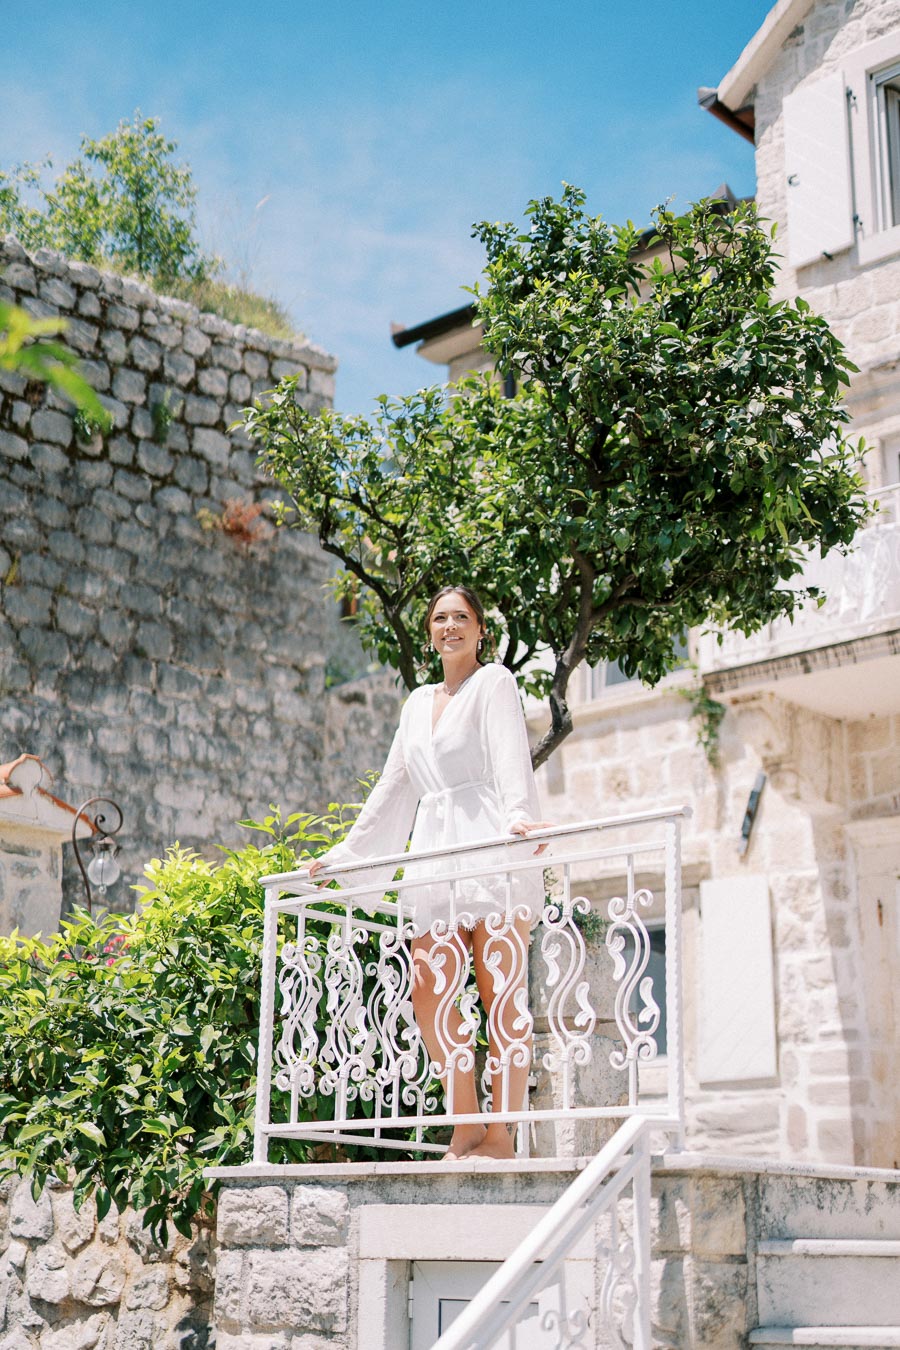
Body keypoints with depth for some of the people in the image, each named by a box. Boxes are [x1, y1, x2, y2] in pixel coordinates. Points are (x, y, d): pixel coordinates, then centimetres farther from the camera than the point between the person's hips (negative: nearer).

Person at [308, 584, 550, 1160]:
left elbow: (511, 756, -12)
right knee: (429, 992, -5)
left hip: (492, 850, -6)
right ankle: (467, 1130, 1)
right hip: (437, 854, 6)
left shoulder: (495, 681, 5)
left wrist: (519, 814, -31)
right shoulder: (419, 702, 24)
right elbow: (394, 786, 28)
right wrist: (346, 852, 26)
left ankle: (501, 1137, -10)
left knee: (502, 991, -10)